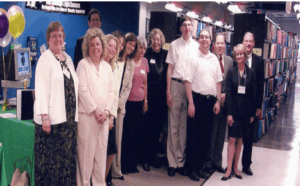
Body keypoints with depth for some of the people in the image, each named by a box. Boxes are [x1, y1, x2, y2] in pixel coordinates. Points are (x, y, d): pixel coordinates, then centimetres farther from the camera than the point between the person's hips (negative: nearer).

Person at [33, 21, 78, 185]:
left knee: (68, 158, 10)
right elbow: (41, 88, -12)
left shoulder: (68, 59, 16)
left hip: (69, 117, 7)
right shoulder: (45, 58, -5)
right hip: (52, 119, -6)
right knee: (50, 160, -2)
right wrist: (44, 117, -19)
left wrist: (74, 115, 13)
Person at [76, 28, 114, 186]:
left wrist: (106, 111, -3)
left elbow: (111, 91, 10)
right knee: (86, 150, -3)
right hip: (87, 114, -5)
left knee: (101, 150, 7)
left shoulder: (107, 66, 14)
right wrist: (95, 111, -11)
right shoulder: (83, 64, -1)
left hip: (103, 116, 5)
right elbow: (82, 90, -9)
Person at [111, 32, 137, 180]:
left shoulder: (131, 64, 14)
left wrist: (120, 102, 0)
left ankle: (116, 171, 17)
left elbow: (128, 86, 12)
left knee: (117, 138, 8)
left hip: (120, 105, 4)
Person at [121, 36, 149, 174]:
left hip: (139, 102, 5)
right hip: (128, 101, -5)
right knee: (126, 133, -1)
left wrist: (146, 100, 15)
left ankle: (132, 164, 22)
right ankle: (124, 165, 12)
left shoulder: (144, 61, 10)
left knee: (137, 133, 9)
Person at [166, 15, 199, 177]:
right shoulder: (174, 45, 5)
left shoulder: (196, 46, 7)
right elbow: (170, 68, 5)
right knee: (173, 126, 2)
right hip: (176, 84, -1)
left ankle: (181, 161, 15)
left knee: (185, 126, 6)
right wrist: (168, 91, -1)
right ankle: (172, 162, 9)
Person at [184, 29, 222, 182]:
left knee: (206, 135, 11)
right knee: (193, 135, 2)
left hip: (211, 100, 5)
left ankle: (200, 167, 23)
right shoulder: (193, 58, -4)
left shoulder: (214, 59, 11)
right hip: (197, 99, -5)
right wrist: (191, 103, -13)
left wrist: (218, 100, 6)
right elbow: (188, 81, -8)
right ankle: (191, 168, 13)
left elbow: (218, 81, 13)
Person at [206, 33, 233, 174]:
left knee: (221, 133, 12)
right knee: (211, 132, 2)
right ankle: (208, 162, 14)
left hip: (224, 100, 5)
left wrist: (225, 94, -4)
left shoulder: (230, 61, 9)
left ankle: (217, 162, 23)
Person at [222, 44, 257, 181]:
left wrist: (253, 113, -1)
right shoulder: (231, 72, 0)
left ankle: (235, 168, 20)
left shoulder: (251, 72, 2)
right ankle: (229, 169, 3)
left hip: (245, 111, 1)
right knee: (232, 140, -2)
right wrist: (229, 113, -9)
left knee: (240, 140, 10)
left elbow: (254, 94, 2)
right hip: (234, 109, -1)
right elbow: (228, 93, -4)